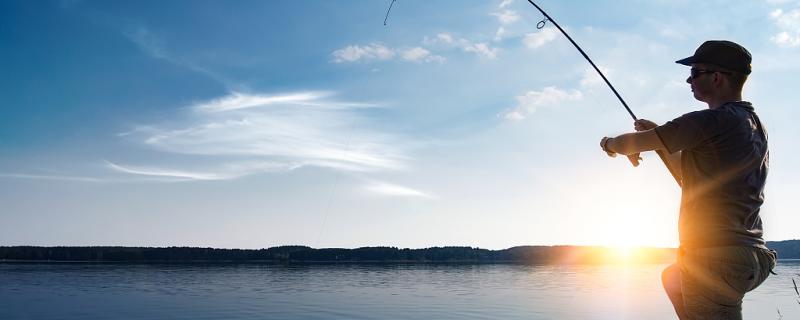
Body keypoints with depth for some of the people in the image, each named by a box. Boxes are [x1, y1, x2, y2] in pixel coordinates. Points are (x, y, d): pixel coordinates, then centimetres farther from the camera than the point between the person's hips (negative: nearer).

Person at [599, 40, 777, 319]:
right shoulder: (754, 125, 14)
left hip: (716, 258, -10)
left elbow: (636, 143, -9)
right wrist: (661, 138, 17)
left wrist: (610, 144, 12)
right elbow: (692, 181, 22)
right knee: (672, 277, 32)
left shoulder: (712, 121, -15)